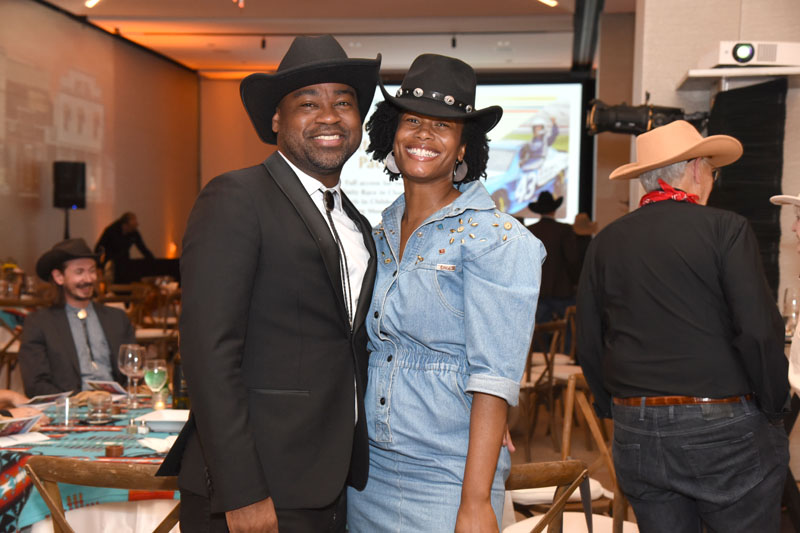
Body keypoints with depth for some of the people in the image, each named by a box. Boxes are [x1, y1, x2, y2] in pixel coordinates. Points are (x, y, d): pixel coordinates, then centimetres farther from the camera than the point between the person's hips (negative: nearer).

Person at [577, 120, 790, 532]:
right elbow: (759, 331, -12)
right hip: (724, 433, -4)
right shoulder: (725, 229, -7)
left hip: (636, 435, 5)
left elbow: (589, 346, 9)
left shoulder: (605, 243, 6)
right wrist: (774, 406, 1)